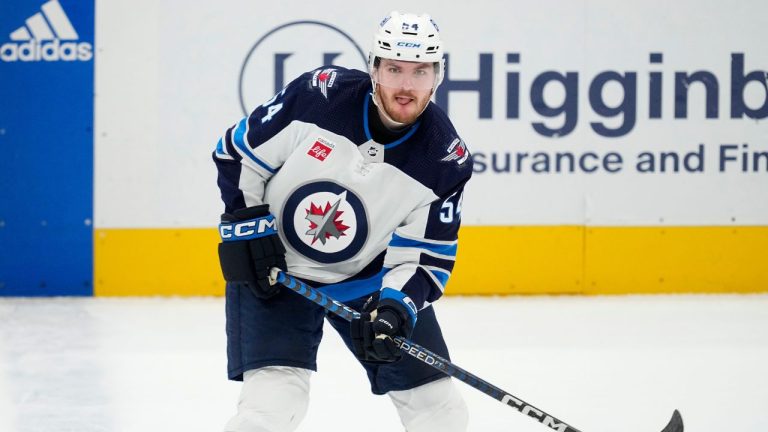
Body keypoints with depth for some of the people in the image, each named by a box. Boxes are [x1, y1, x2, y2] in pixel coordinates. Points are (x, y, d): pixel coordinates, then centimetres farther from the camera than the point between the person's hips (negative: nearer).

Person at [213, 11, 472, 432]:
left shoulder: (446, 159, -16)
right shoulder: (318, 94, -21)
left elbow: (426, 257, -12)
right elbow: (236, 152, -8)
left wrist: (397, 306, -29)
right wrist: (248, 228, -12)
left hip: (372, 277, 3)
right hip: (275, 269, -3)